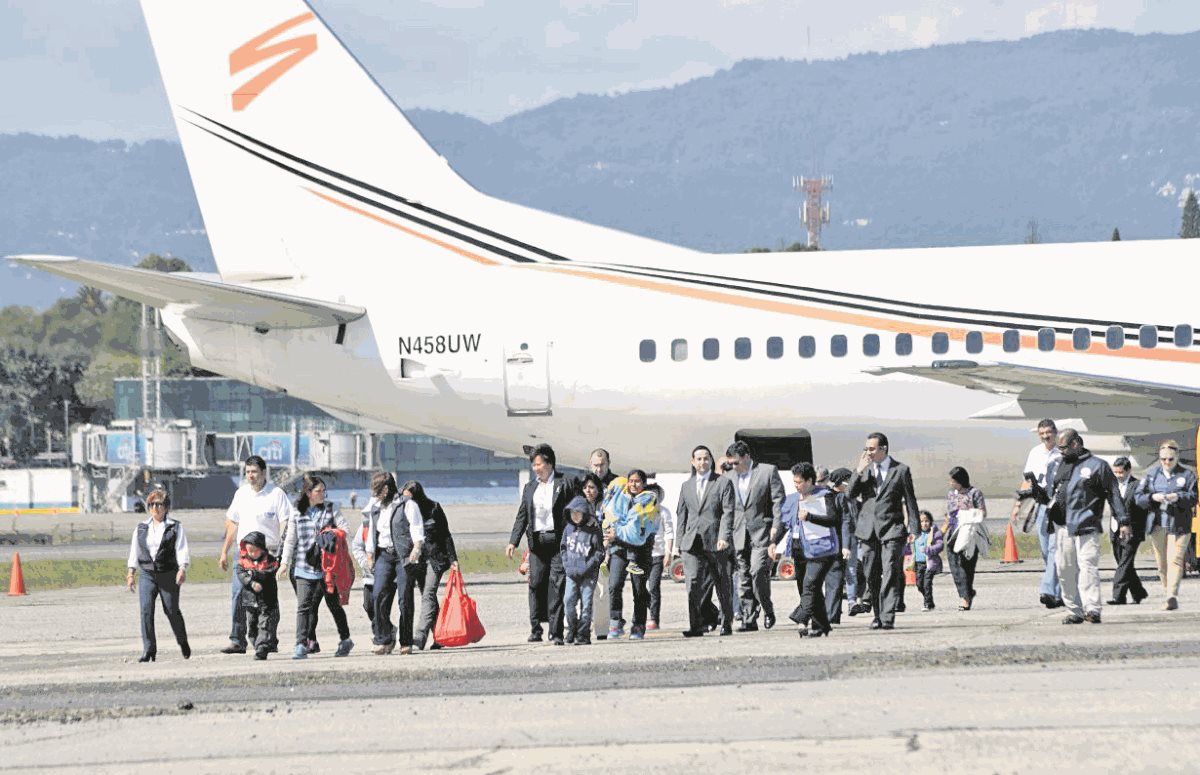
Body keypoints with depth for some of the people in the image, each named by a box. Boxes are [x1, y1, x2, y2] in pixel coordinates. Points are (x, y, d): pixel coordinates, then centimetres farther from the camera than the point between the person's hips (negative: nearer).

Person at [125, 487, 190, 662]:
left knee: (172, 610, 4)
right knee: (146, 610, -11)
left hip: (168, 575, -2)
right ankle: (149, 649, -10)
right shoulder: (141, 528, 12)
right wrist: (130, 574, 9)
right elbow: (134, 552, 15)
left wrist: (182, 569, -20)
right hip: (146, 575, 2)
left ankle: (183, 641, 29)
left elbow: (182, 550, -5)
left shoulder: (175, 527, 1)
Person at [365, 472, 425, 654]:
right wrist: (370, 557, 19)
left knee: (405, 599, -6)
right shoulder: (377, 509, 21)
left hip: (404, 556, -5)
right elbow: (372, 535, 25)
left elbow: (417, 529, -6)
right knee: (380, 595, -11)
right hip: (383, 556, 5)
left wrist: (416, 548, -20)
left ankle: (406, 642, 1)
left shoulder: (407, 505, 1)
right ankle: (383, 640, -10)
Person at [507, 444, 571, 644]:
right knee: (536, 584, 2)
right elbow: (522, 516, 15)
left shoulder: (563, 484, 1)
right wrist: (513, 541, 5)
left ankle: (556, 632, -7)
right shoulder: (530, 487, 14)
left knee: (556, 585, -7)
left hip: (558, 539, -4)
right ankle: (536, 629, 8)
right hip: (537, 541, 4)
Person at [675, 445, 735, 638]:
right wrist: (680, 540, 8)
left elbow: (728, 512, -6)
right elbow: (681, 515, 18)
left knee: (723, 585, 6)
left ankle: (726, 624, 19)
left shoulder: (723, 483, 3)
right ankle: (696, 625, -13)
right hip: (692, 542, 3)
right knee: (693, 583, -12)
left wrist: (724, 537, -17)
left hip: (716, 542, -3)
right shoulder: (686, 486, 17)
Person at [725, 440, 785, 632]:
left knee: (758, 571, -18)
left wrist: (775, 527, -10)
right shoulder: (729, 477, 14)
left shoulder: (768, 471, 2)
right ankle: (749, 619, 4)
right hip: (739, 535, 5)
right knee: (743, 578, 1)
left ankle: (767, 610, 2)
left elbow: (778, 501, -1)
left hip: (761, 532, -5)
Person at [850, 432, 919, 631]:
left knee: (890, 574, -11)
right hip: (868, 530, 4)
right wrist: (859, 472, -10)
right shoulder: (865, 469, 11)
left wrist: (912, 528, -2)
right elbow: (851, 494, 3)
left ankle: (888, 617, -13)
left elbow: (910, 500, 4)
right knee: (872, 576, 6)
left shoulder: (900, 470, 2)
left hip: (891, 528, -4)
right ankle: (878, 615, 16)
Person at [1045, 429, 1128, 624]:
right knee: (1065, 569, 3)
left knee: (1087, 565, -16)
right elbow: (1048, 491, 29)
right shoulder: (1056, 467, 19)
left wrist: (1123, 522, -1)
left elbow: (1114, 495, 3)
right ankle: (1074, 610, 10)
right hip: (1062, 527, 5)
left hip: (1086, 526, -5)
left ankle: (1092, 608, -22)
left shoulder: (1097, 466, 3)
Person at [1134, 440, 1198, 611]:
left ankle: (1172, 596, -22)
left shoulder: (1187, 475, 5)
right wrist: (1153, 497, -13)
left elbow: (1193, 499, -2)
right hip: (1157, 524, 3)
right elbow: (1139, 497, 7)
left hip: (1179, 524, -3)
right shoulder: (1151, 474, 11)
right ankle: (1169, 594, 18)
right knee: (1162, 563, 6)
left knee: (1174, 560, -15)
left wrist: (1178, 497, -20)